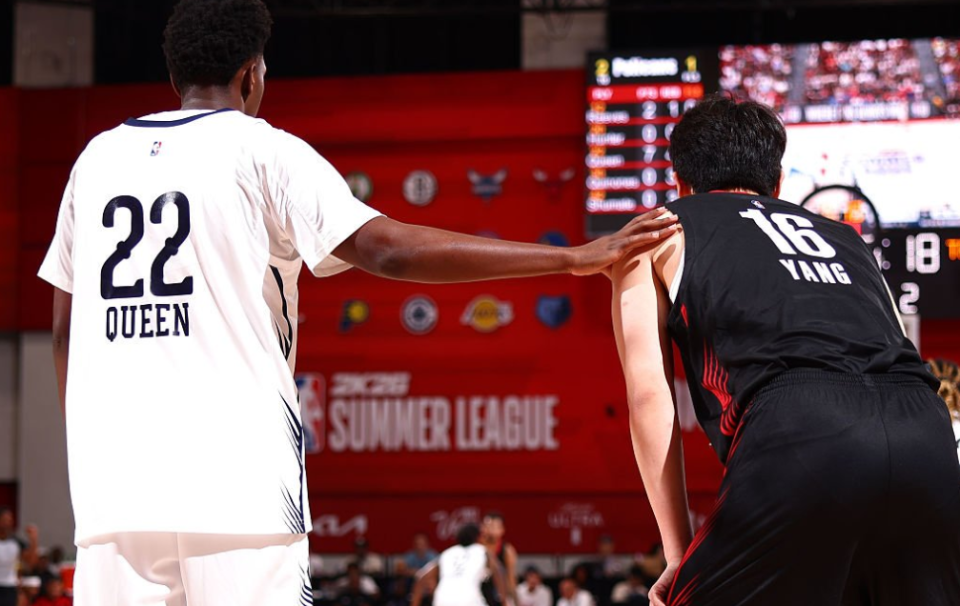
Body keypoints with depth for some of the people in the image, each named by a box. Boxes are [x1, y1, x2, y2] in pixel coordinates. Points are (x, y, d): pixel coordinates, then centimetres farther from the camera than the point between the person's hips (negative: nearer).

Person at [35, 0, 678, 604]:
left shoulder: (99, 157, 15)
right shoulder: (259, 149, 0)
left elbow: (65, 327, 18)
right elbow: (390, 249, -12)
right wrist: (574, 258, -12)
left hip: (112, 487, 5)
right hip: (234, 485, -4)